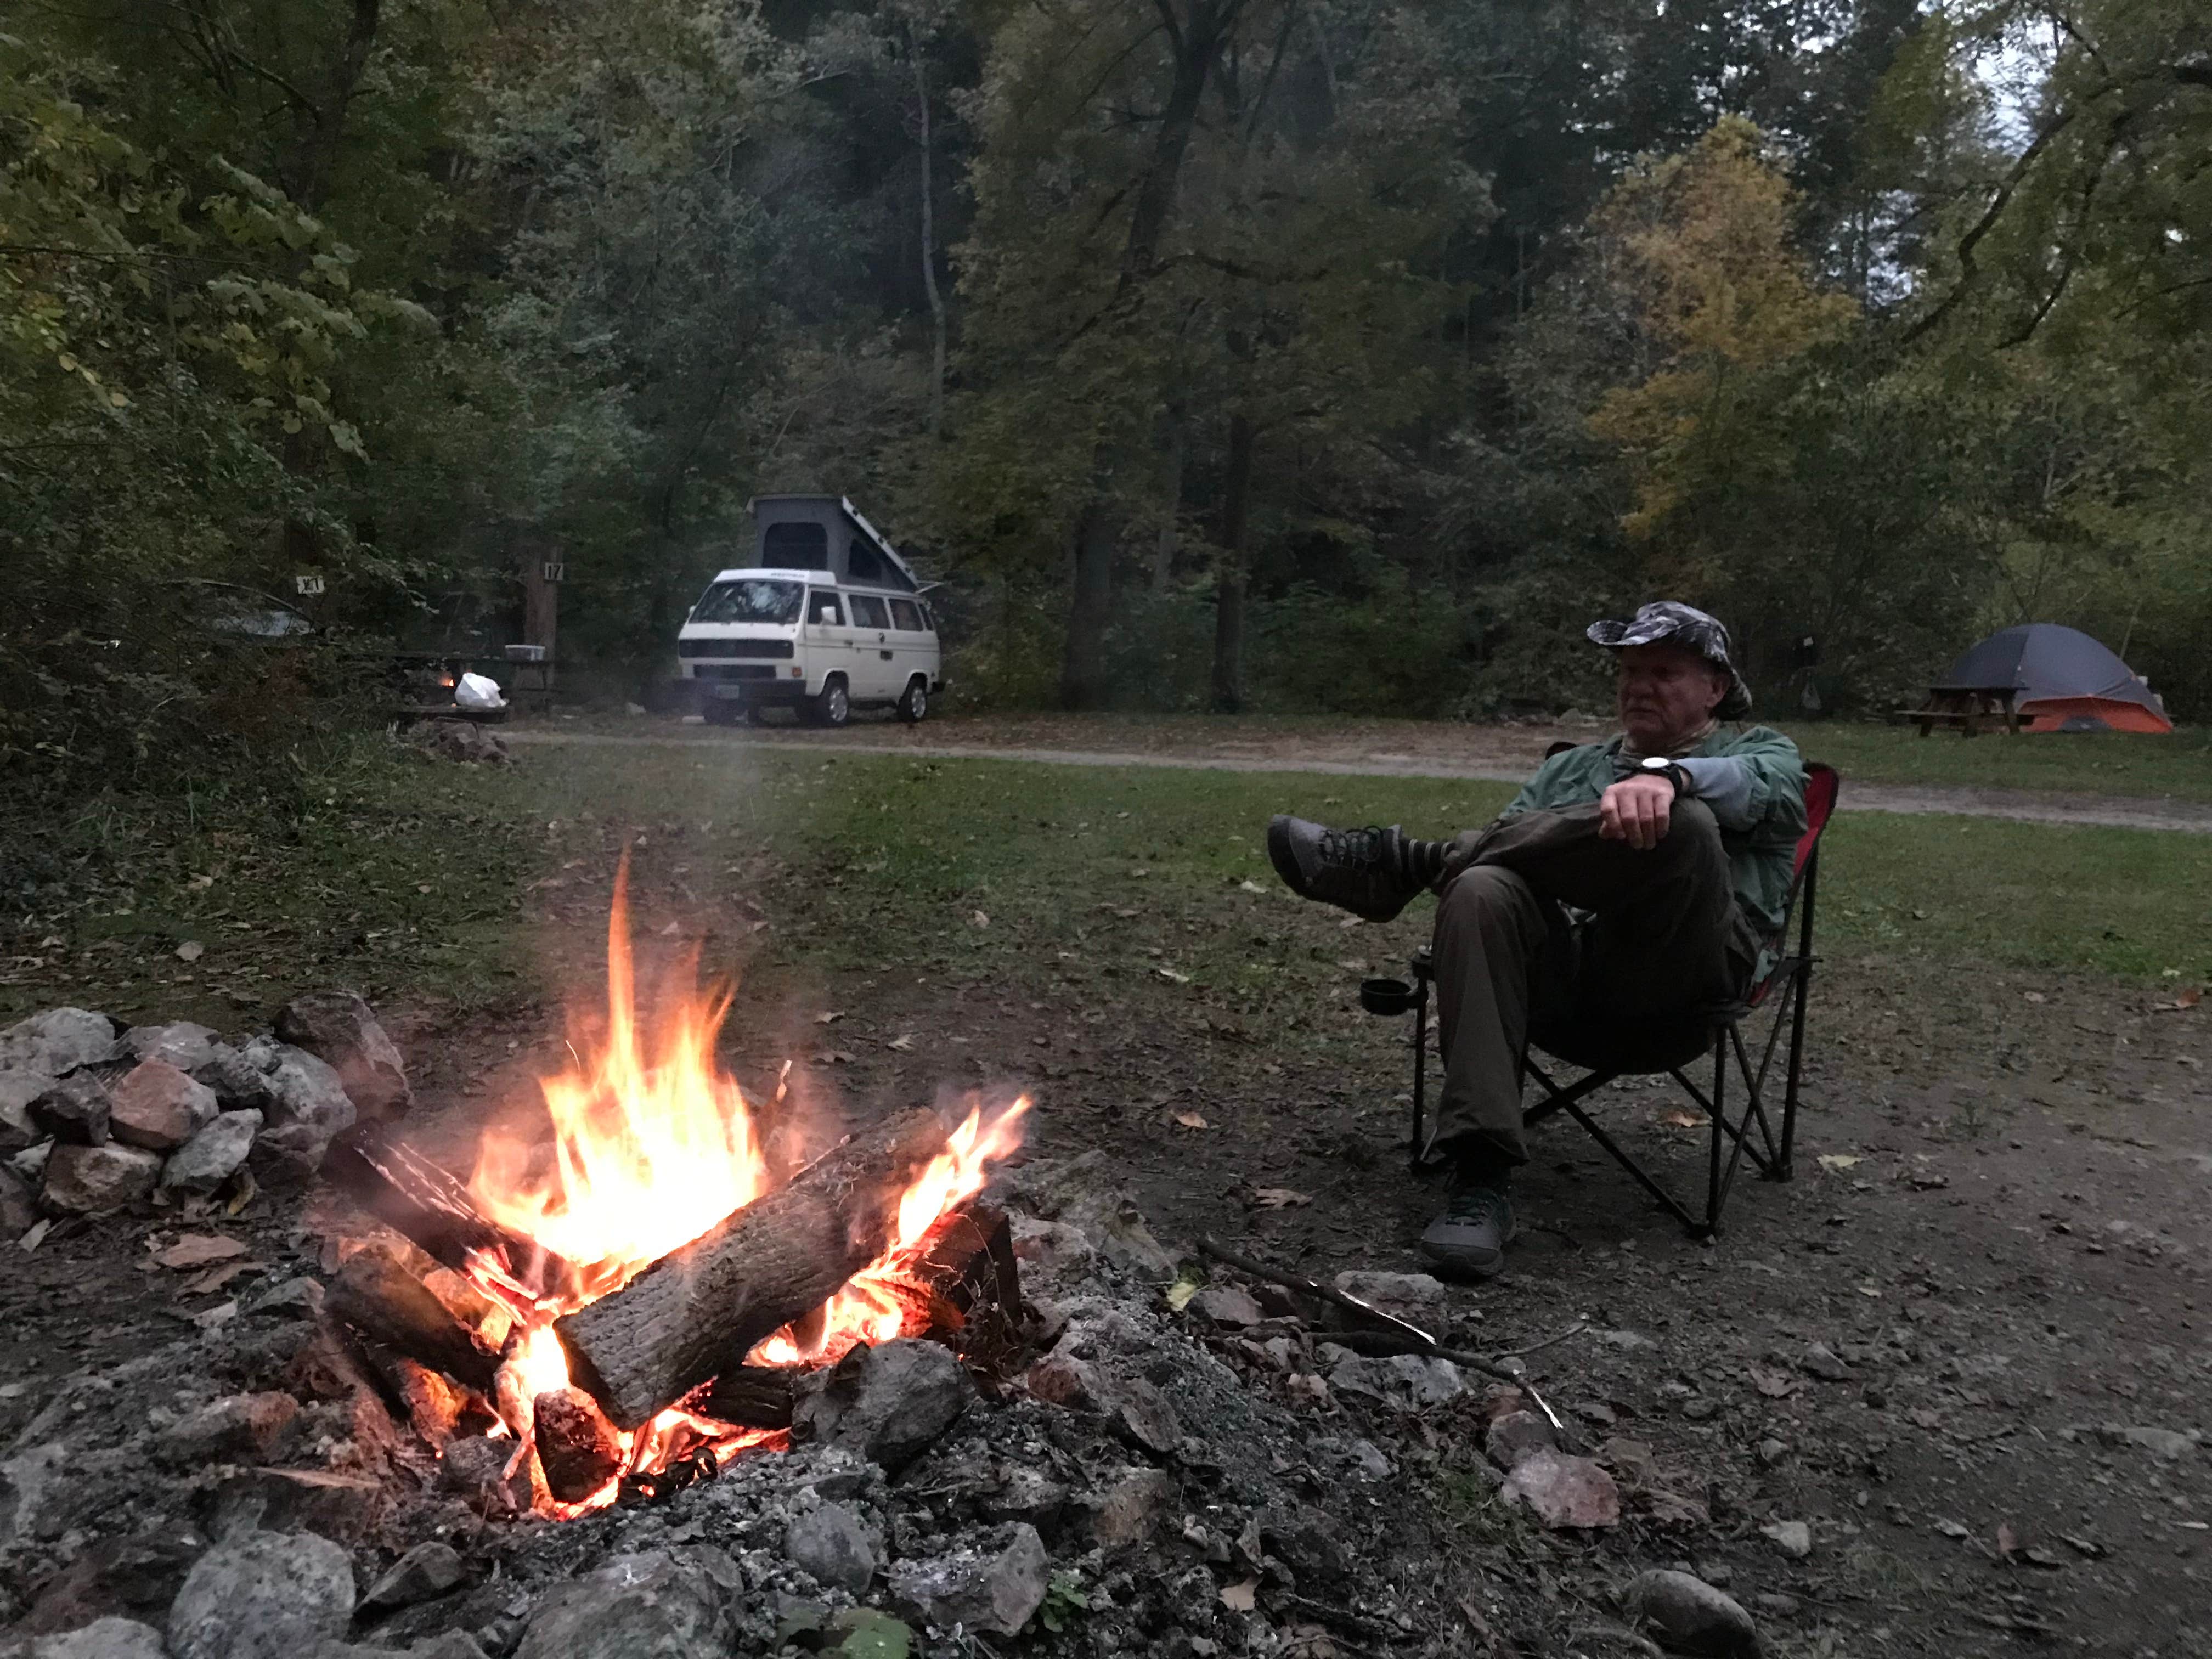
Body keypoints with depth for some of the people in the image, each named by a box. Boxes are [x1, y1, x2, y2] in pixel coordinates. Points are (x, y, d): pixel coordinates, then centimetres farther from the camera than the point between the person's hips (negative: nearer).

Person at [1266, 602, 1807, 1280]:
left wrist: (1665, 775, -31)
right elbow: (1509, 841, 22)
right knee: (1482, 890, -31)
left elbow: (1759, 788, -6)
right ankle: (1481, 1181, -39)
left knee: (1679, 822, -32)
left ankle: (1402, 862, -20)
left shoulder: (1760, 752, 21)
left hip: (1678, 970, -3)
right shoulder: (1571, 768, 34)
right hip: (1563, 963, 3)